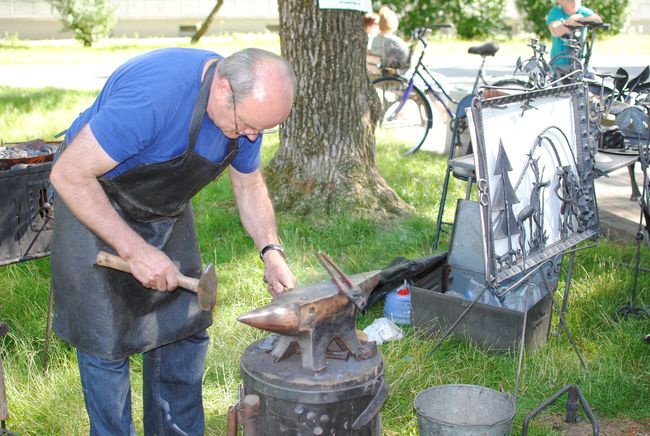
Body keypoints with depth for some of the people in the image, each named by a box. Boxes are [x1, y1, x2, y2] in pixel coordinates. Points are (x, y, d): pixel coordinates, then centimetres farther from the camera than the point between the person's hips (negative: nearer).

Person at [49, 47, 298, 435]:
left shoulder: (248, 103, -13)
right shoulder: (152, 96, -37)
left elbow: (249, 186, 3)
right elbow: (69, 176, -30)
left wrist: (271, 251, -11)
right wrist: (134, 250, -31)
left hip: (168, 210, 6)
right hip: (93, 203, -6)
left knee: (185, 328, 8)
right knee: (107, 341, -4)